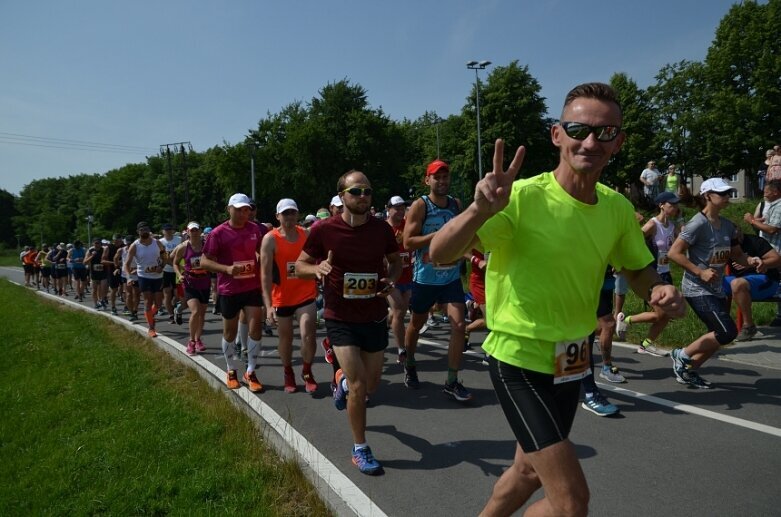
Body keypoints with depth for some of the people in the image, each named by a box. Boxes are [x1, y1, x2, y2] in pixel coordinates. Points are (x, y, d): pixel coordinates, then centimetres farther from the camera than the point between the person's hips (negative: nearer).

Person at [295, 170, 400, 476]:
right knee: (359, 385, -10)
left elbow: (395, 261, 12)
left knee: (372, 383, 15)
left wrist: (391, 279, -10)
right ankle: (360, 450, 11)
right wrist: (318, 269, -24)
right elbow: (300, 266, -1)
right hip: (341, 319, -3)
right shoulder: (324, 230, -11)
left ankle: (343, 380, 52)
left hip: (375, 317, 4)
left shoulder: (381, 229, -4)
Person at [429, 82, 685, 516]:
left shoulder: (617, 208, -3)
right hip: (519, 360, -6)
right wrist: (480, 210, -47)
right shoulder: (524, 197, -21)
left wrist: (658, 291, -9)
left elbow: (636, 269, 13)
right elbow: (439, 255, -28)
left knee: (530, 472, 23)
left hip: (571, 362, 7)